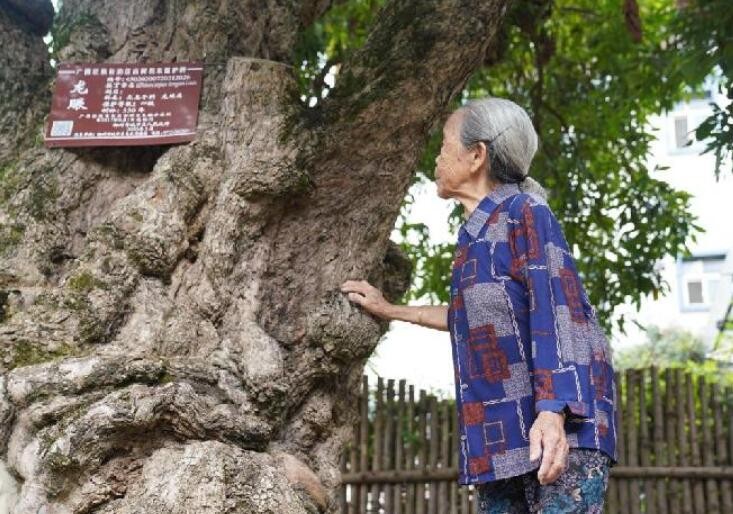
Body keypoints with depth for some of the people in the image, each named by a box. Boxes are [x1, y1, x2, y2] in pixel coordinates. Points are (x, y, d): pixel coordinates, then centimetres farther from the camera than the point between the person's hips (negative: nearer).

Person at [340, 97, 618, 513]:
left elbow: (556, 313, -17)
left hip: (558, 426, -8)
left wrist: (552, 412, -29)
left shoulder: (525, 212, -6)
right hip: (502, 435, 8)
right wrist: (391, 311, 38)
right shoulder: (475, 232, 17)